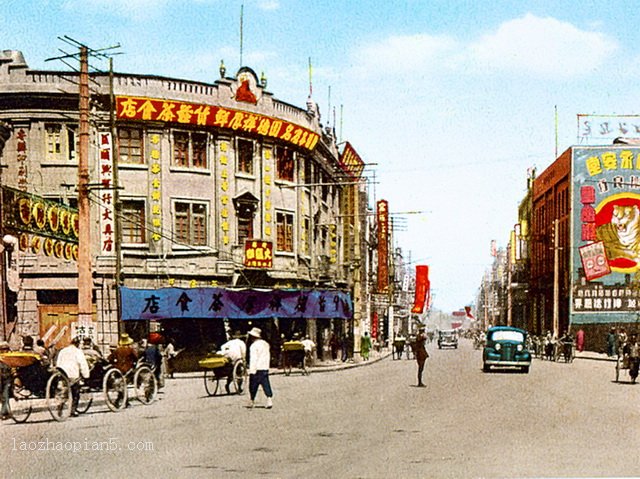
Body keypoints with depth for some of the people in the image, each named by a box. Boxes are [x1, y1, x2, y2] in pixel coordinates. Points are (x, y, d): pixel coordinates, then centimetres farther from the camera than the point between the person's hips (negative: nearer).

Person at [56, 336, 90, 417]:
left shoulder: (62, 351, 15)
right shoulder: (78, 351, -3)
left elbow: (57, 363, 18)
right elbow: (83, 364, -7)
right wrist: (86, 375, -2)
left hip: (62, 375, 5)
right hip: (73, 375, -5)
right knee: (75, 393, 5)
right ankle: (73, 410, 1)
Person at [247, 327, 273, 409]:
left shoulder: (254, 345, -11)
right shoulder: (265, 344, 13)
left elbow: (253, 359, -16)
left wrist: (252, 371, -17)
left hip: (257, 369, -7)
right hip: (265, 368, 7)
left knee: (253, 386, 5)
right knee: (266, 384, 3)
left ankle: (252, 401, 13)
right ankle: (270, 399, -9)